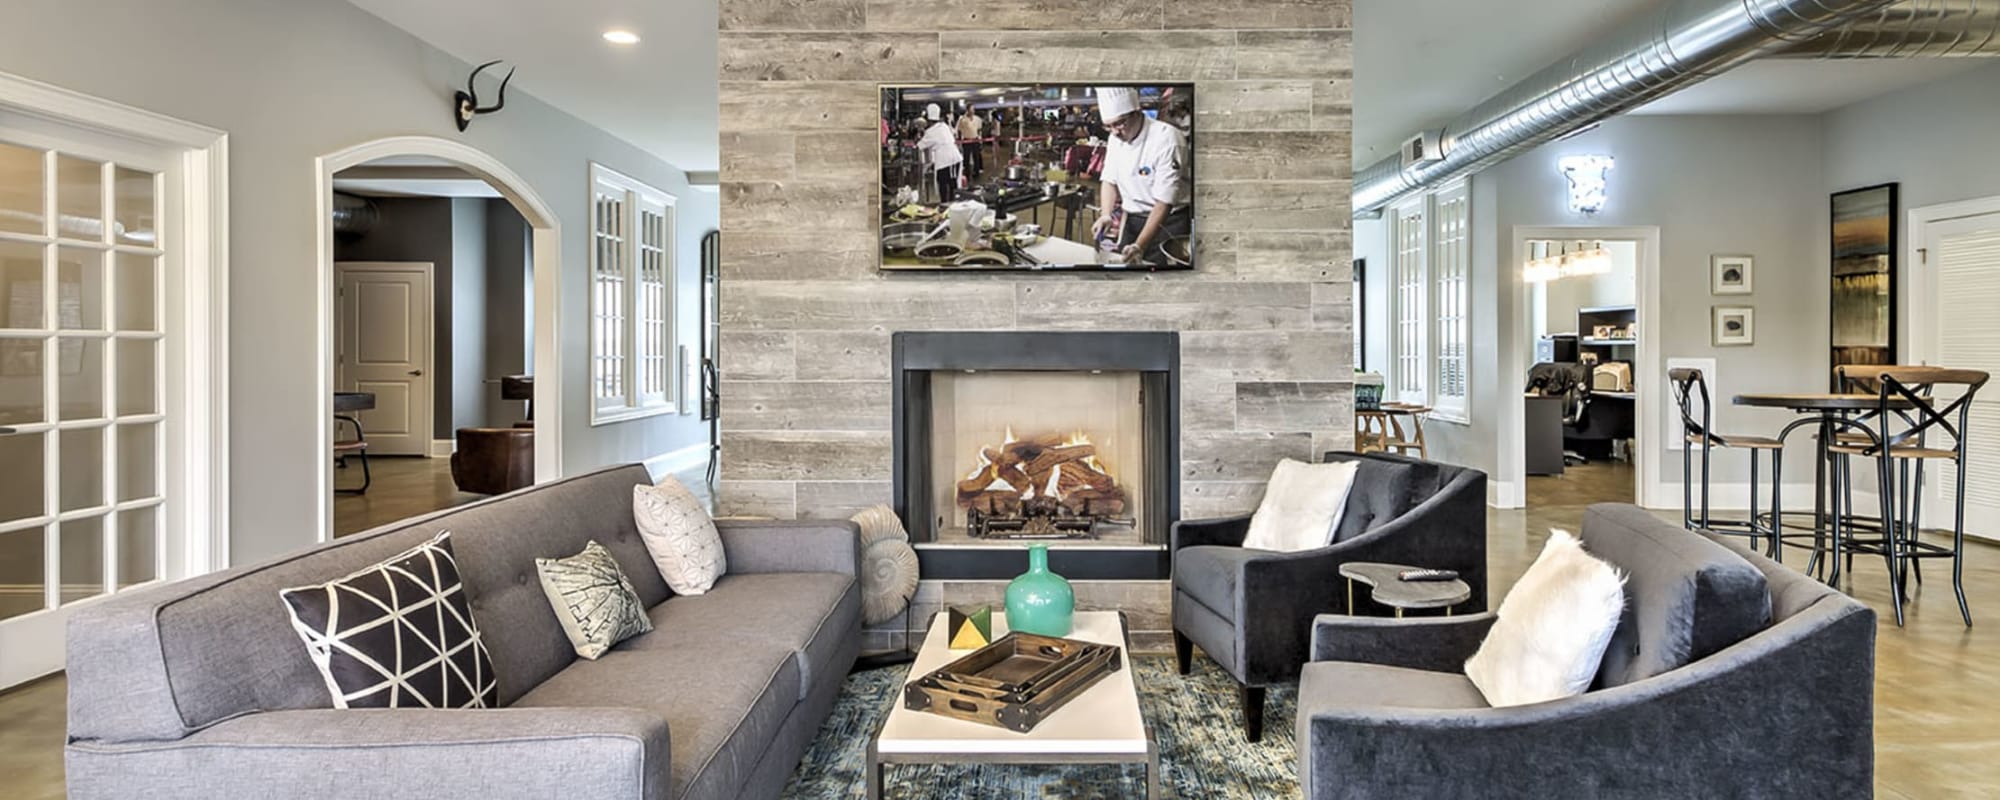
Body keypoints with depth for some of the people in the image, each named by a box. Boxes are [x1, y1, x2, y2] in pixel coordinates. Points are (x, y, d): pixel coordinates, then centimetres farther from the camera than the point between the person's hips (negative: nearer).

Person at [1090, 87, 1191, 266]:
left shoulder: (1167, 139, -23)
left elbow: (1165, 202, -27)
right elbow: (1109, 179, 4)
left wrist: (1140, 246, -35)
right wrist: (1106, 215, -17)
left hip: (1167, 221, -6)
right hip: (1132, 220, 6)